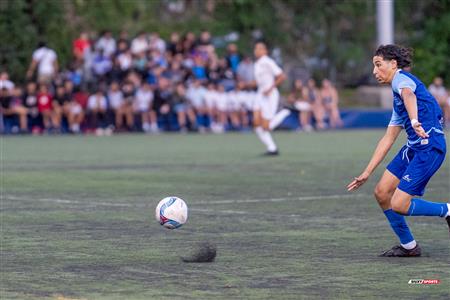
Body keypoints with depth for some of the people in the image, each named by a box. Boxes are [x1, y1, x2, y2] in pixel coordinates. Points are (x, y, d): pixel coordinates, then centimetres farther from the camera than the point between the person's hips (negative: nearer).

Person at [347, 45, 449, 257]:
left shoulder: (401, 78, -5)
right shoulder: (397, 98, 23)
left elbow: (409, 96, -30)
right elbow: (388, 139, 25)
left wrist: (415, 121, -51)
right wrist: (367, 172, 23)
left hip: (430, 147, -10)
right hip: (413, 147, 10)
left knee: (399, 205, -12)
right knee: (381, 193, 6)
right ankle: (408, 246, 16)